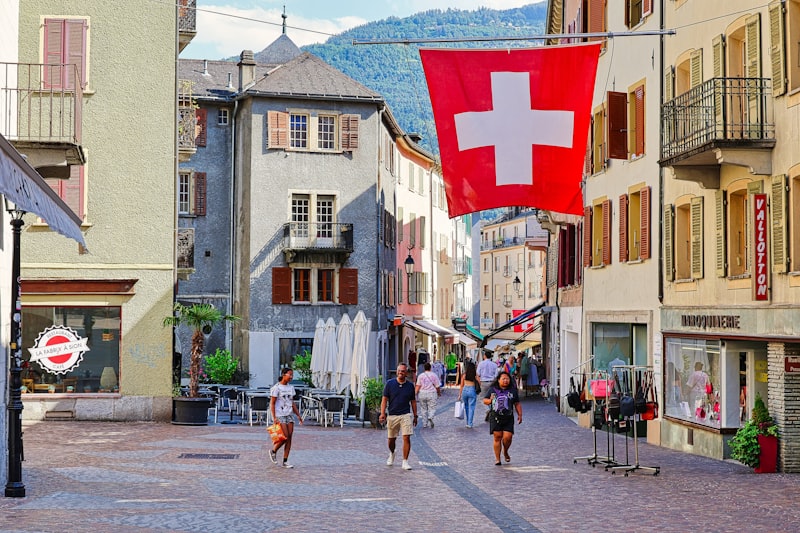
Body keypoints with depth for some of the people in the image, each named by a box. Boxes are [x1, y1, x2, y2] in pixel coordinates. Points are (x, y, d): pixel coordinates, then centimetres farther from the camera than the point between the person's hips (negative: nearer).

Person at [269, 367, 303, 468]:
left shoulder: (291, 388, 12)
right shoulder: (276, 388, -8)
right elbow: (272, 403, -8)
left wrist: (298, 415, 12)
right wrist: (274, 417, -16)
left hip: (289, 415, 6)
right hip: (280, 415, -6)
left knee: (289, 438, 0)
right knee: (285, 437, -11)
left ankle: (285, 461, 5)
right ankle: (273, 451, 15)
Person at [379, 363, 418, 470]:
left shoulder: (410, 385, 4)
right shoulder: (390, 383, -1)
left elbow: (413, 401, 12)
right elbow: (384, 399, -1)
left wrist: (415, 416, 11)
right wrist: (382, 413, -11)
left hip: (406, 415, 0)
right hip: (392, 415, 0)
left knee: (406, 438, -12)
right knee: (391, 439, 12)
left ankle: (405, 461, -6)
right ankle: (391, 454, 42)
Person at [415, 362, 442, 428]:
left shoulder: (420, 376, 2)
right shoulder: (434, 375, 0)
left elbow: (418, 386, -4)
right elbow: (437, 386, 2)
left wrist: (416, 394, -2)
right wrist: (439, 393, 18)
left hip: (422, 393, 2)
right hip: (432, 393, -2)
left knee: (424, 409, 12)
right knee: (432, 408, 3)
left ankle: (424, 424, 14)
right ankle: (430, 418, -26)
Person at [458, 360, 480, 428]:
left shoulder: (464, 375, 2)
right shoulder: (475, 374, -2)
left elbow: (461, 386, 7)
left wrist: (459, 395, 12)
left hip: (465, 390, 2)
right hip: (472, 390, -2)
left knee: (466, 407, 16)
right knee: (471, 407, 2)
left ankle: (468, 422, 21)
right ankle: (470, 423, -3)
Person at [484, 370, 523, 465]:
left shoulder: (513, 391, 8)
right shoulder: (493, 390, 5)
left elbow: (517, 404, 13)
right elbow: (485, 400, 12)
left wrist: (520, 415, 7)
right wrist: (490, 401, -10)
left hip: (508, 419, 1)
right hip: (496, 418, 0)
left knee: (507, 437, -8)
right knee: (497, 437, -2)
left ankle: (505, 452, 23)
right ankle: (497, 458, 8)